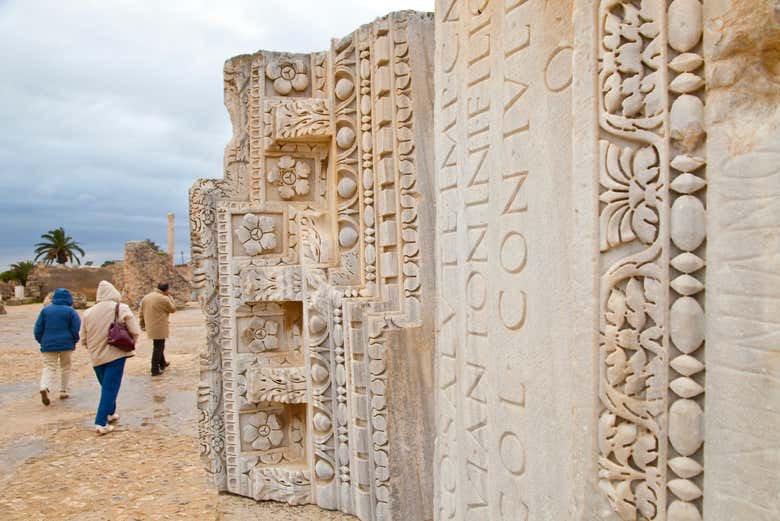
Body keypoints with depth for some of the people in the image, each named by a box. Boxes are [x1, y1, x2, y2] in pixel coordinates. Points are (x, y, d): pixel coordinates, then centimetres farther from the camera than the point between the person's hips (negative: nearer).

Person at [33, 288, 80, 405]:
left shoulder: (45, 310, 5)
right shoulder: (70, 311, -2)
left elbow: (38, 329, 5)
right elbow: (76, 329, -5)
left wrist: (42, 341, 18)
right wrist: (74, 341, 12)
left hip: (48, 344, 2)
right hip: (66, 344, -1)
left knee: (49, 368, 1)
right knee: (65, 367, 15)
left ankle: (45, 388, -25)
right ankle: (63, 391, 18)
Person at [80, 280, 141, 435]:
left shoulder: (88, 313, 1)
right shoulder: (122, 309, -9)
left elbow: (84, 339, 7)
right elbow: (135, 332, -10)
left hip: (96, 357, 4)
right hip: (116, 355, -4)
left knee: (106, 387, 22)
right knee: (110, 388, 0)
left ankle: (110, 413, 37)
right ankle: (101, 423, -4)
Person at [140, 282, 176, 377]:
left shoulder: (145, 298, 9)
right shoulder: (164, 299, -15)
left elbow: (142, 313, 12)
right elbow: (173, 309, -2)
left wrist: (142, 324, 21)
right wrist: (170, 296, 1)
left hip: (150, 327, 8)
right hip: (160, 327, -8)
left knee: (158, 346, 23)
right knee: (158, 348, 0)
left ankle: (162, 363, 37)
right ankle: (155, 370, 2)